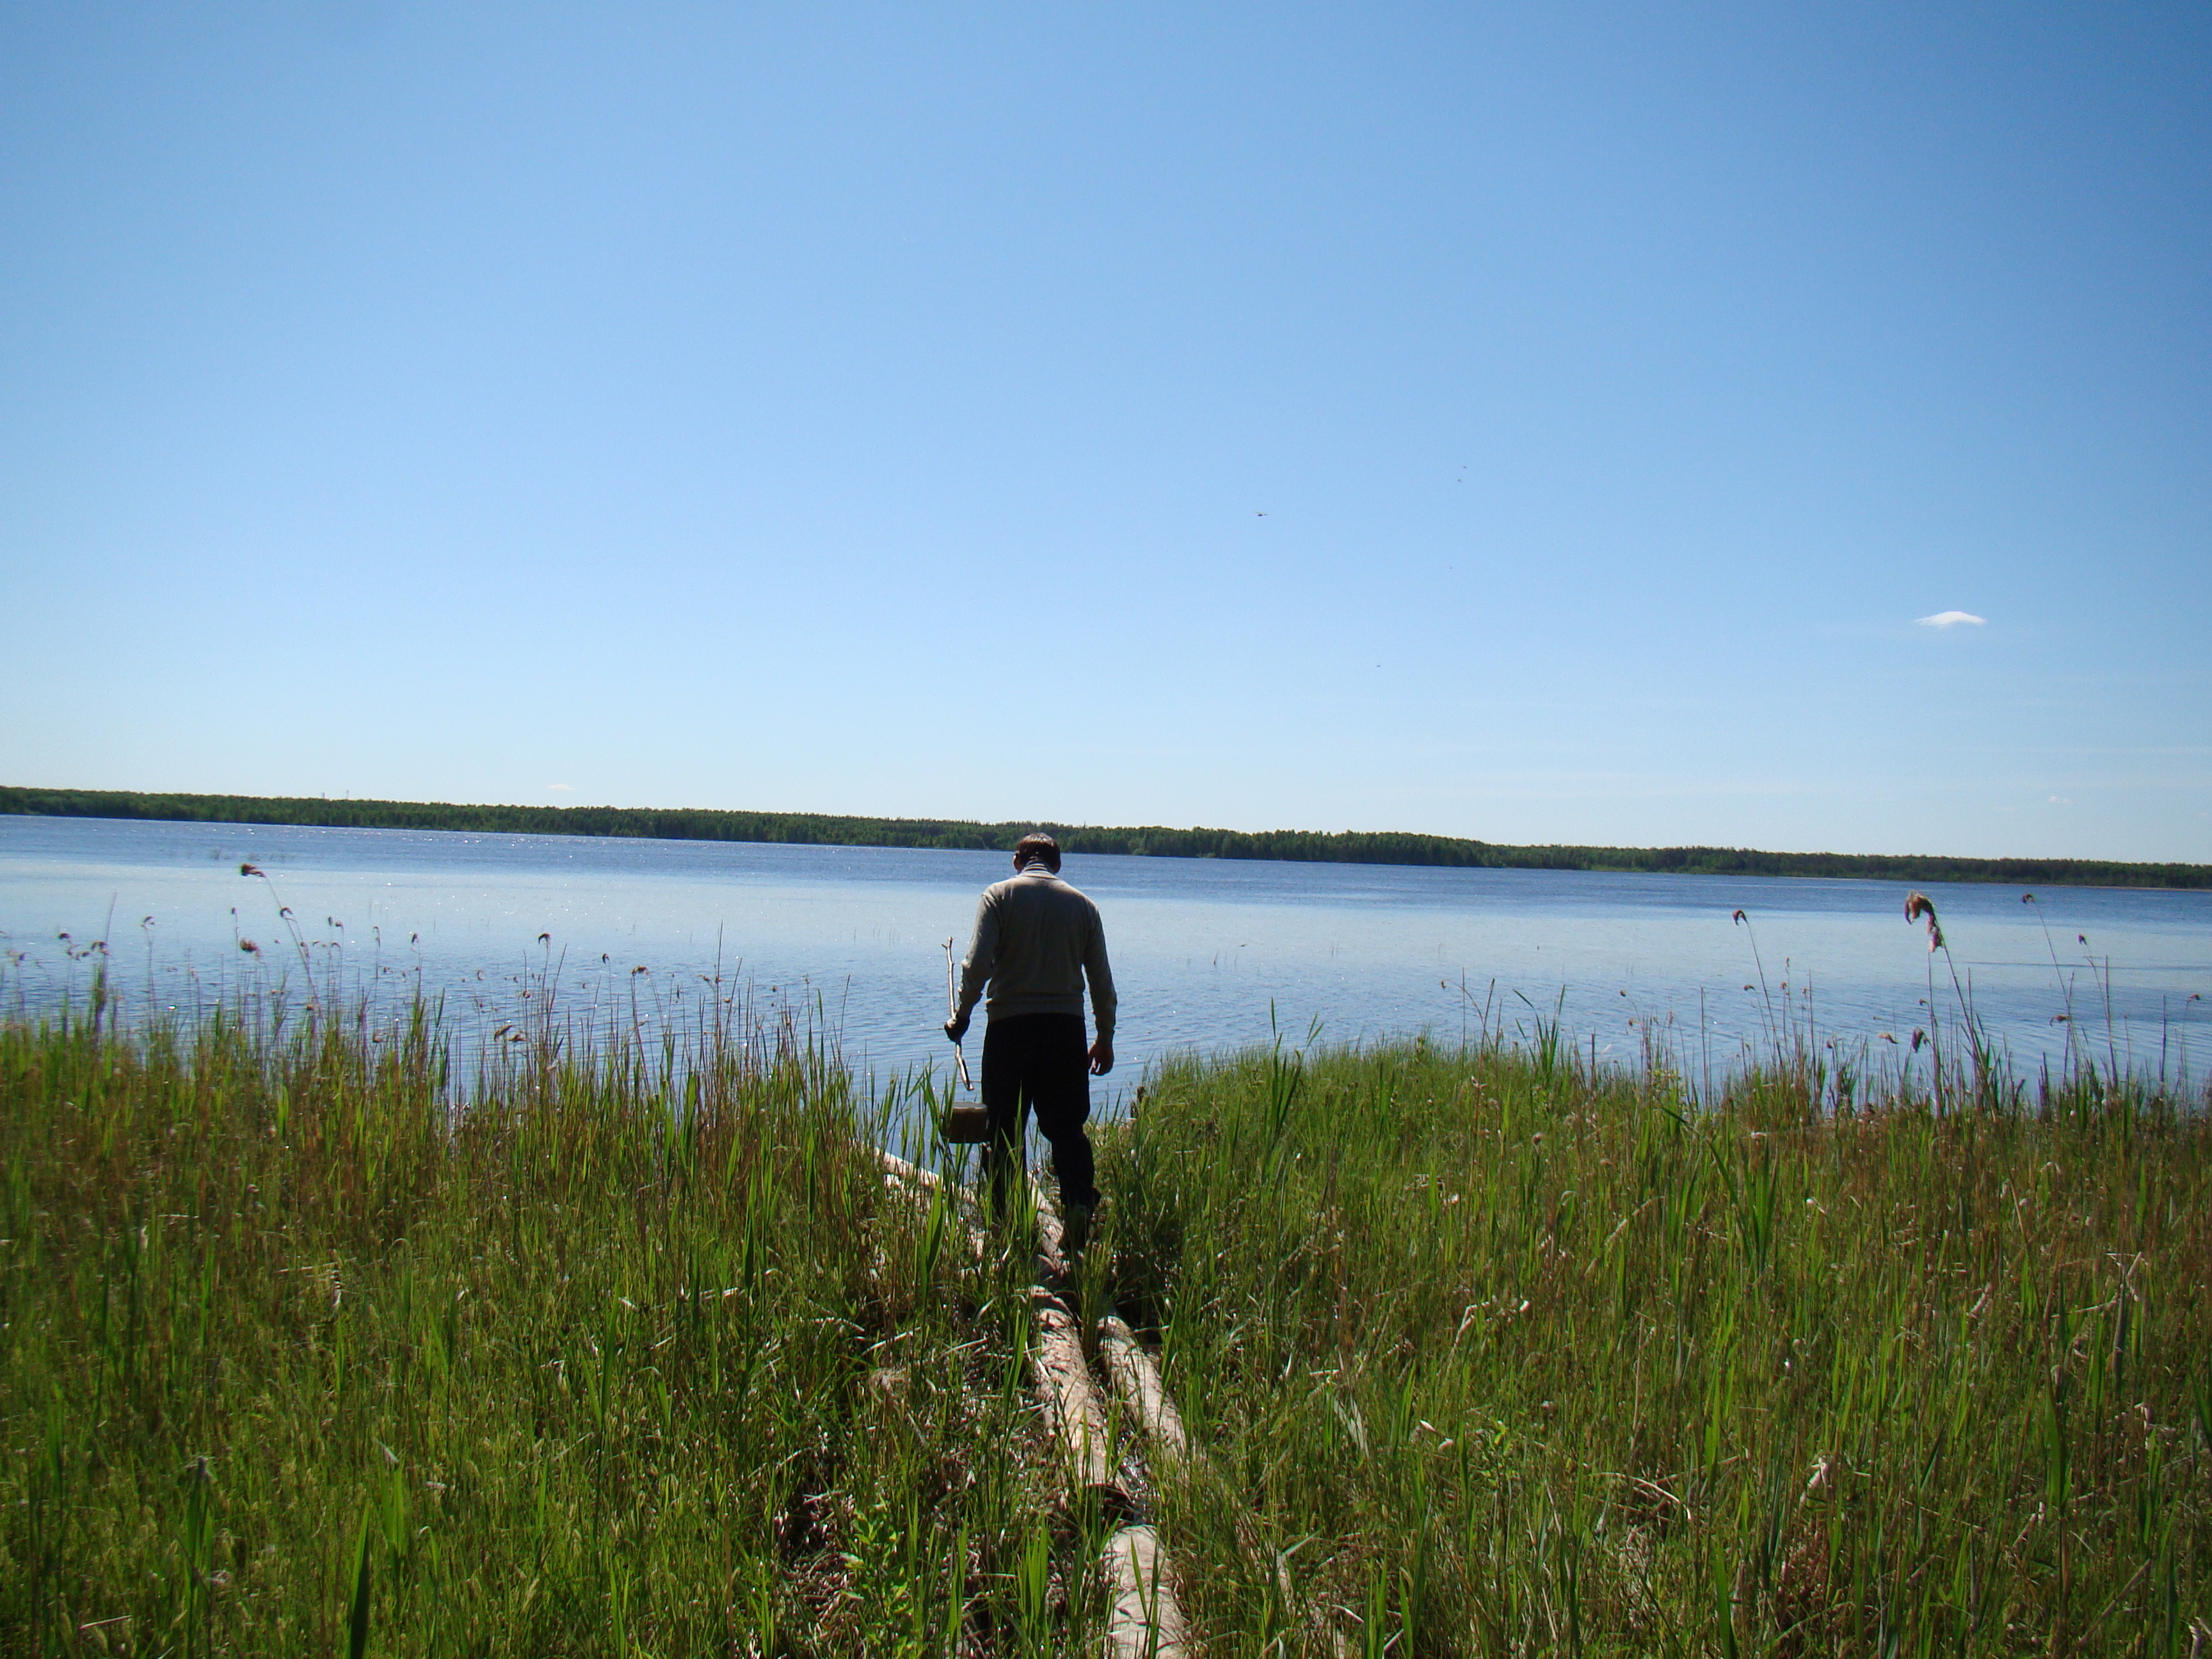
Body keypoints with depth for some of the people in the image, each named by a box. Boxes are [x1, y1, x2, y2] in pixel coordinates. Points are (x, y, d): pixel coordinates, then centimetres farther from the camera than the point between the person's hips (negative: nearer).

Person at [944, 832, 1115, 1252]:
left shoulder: (999, 895, 2)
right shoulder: (1082, 904, 9)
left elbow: (979, 963, -10)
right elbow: (1102, 981, 10)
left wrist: (962, 1014, 2)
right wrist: (1106, 1039, 18)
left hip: (1010, 1024, -2)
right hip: (1066, 1026, 2)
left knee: (1003, 1129, 6)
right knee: (1067, 1127, 9)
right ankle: (1079, 1205, -11)